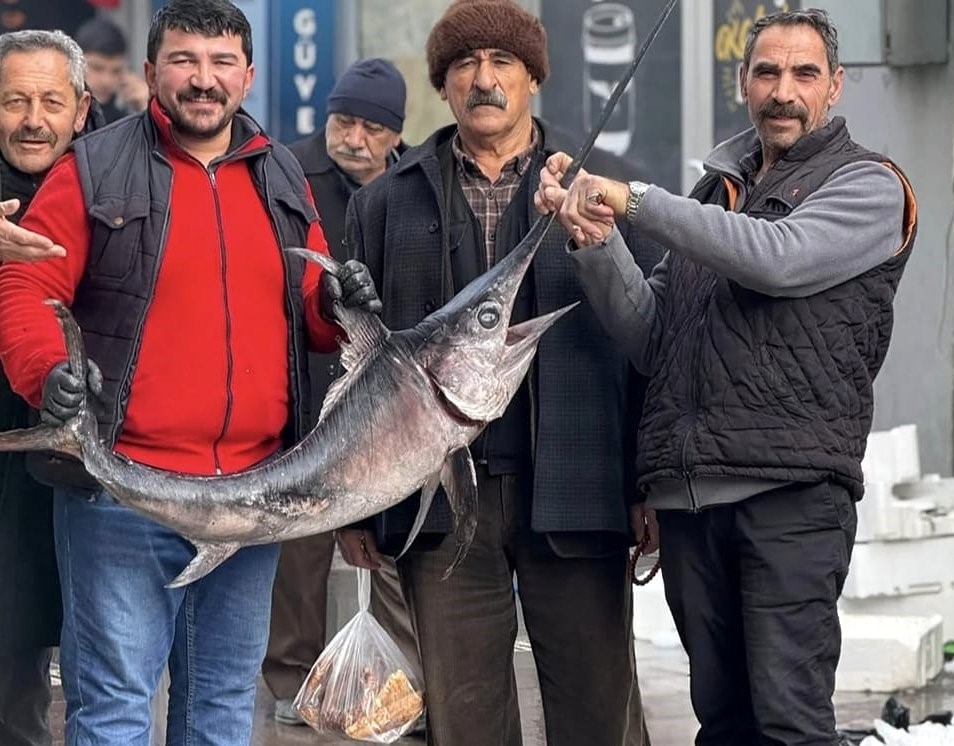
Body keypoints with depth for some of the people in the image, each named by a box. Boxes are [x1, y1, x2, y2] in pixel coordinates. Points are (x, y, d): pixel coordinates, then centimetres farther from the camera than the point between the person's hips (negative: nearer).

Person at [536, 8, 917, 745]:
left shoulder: (868, 186, 3)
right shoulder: (717, 192, 20)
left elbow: (779, 258, -17)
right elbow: (649, 337, 14)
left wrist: (636, 199, -13)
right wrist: (597, 240, -3)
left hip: (792, 489, -6)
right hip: (689, 490, 6)